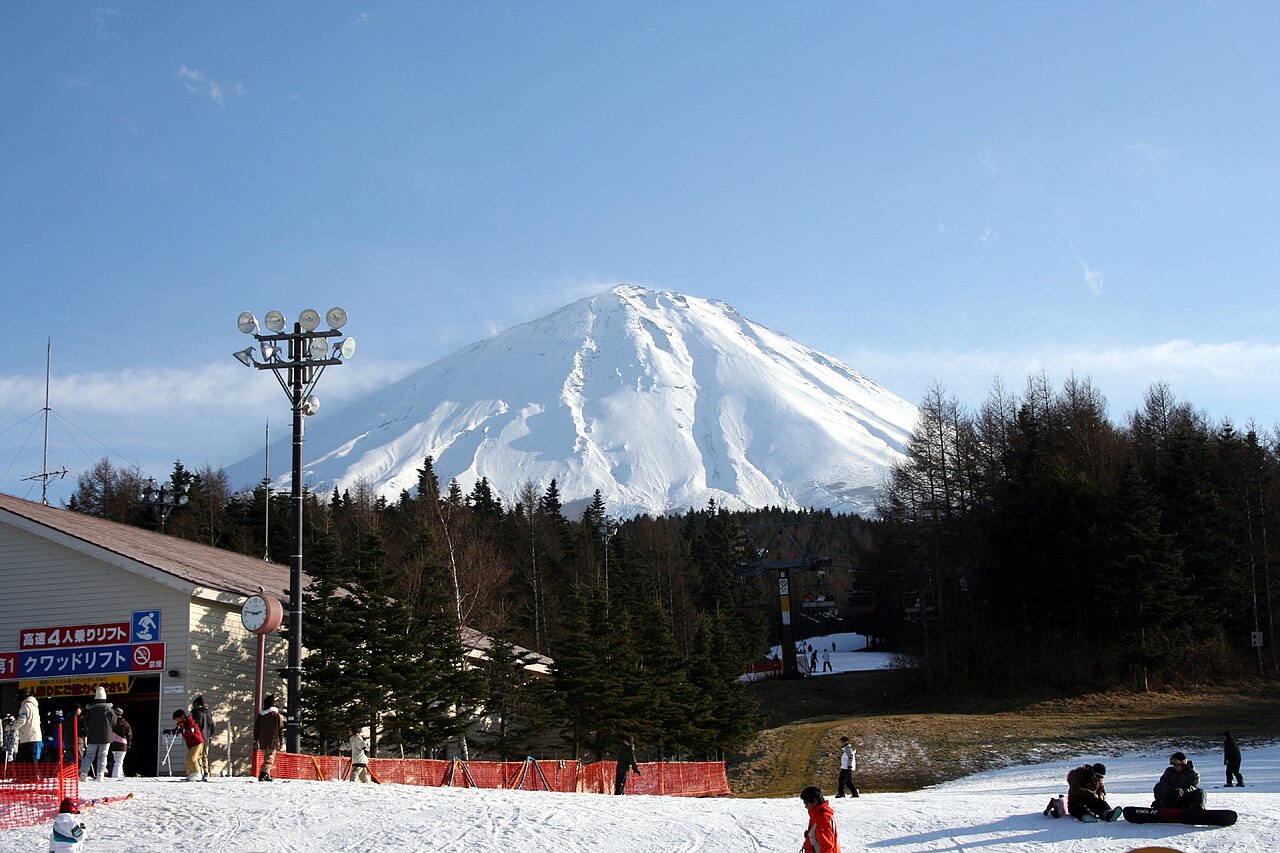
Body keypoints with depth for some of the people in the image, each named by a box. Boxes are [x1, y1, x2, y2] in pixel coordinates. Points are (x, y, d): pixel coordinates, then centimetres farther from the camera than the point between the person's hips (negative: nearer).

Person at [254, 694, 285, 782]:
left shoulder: (260, 714, 5)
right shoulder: (276, 714, -8)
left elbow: (256, 727, 10)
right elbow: (281, 728, -5)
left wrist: (256, 739, 16)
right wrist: (281, 739, 3)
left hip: (263, 741, 5)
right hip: (273, 741, -5)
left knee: (266, 757, 18)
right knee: (270, 758, -7)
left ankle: (267, 775, 19)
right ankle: (264, 773, -25)